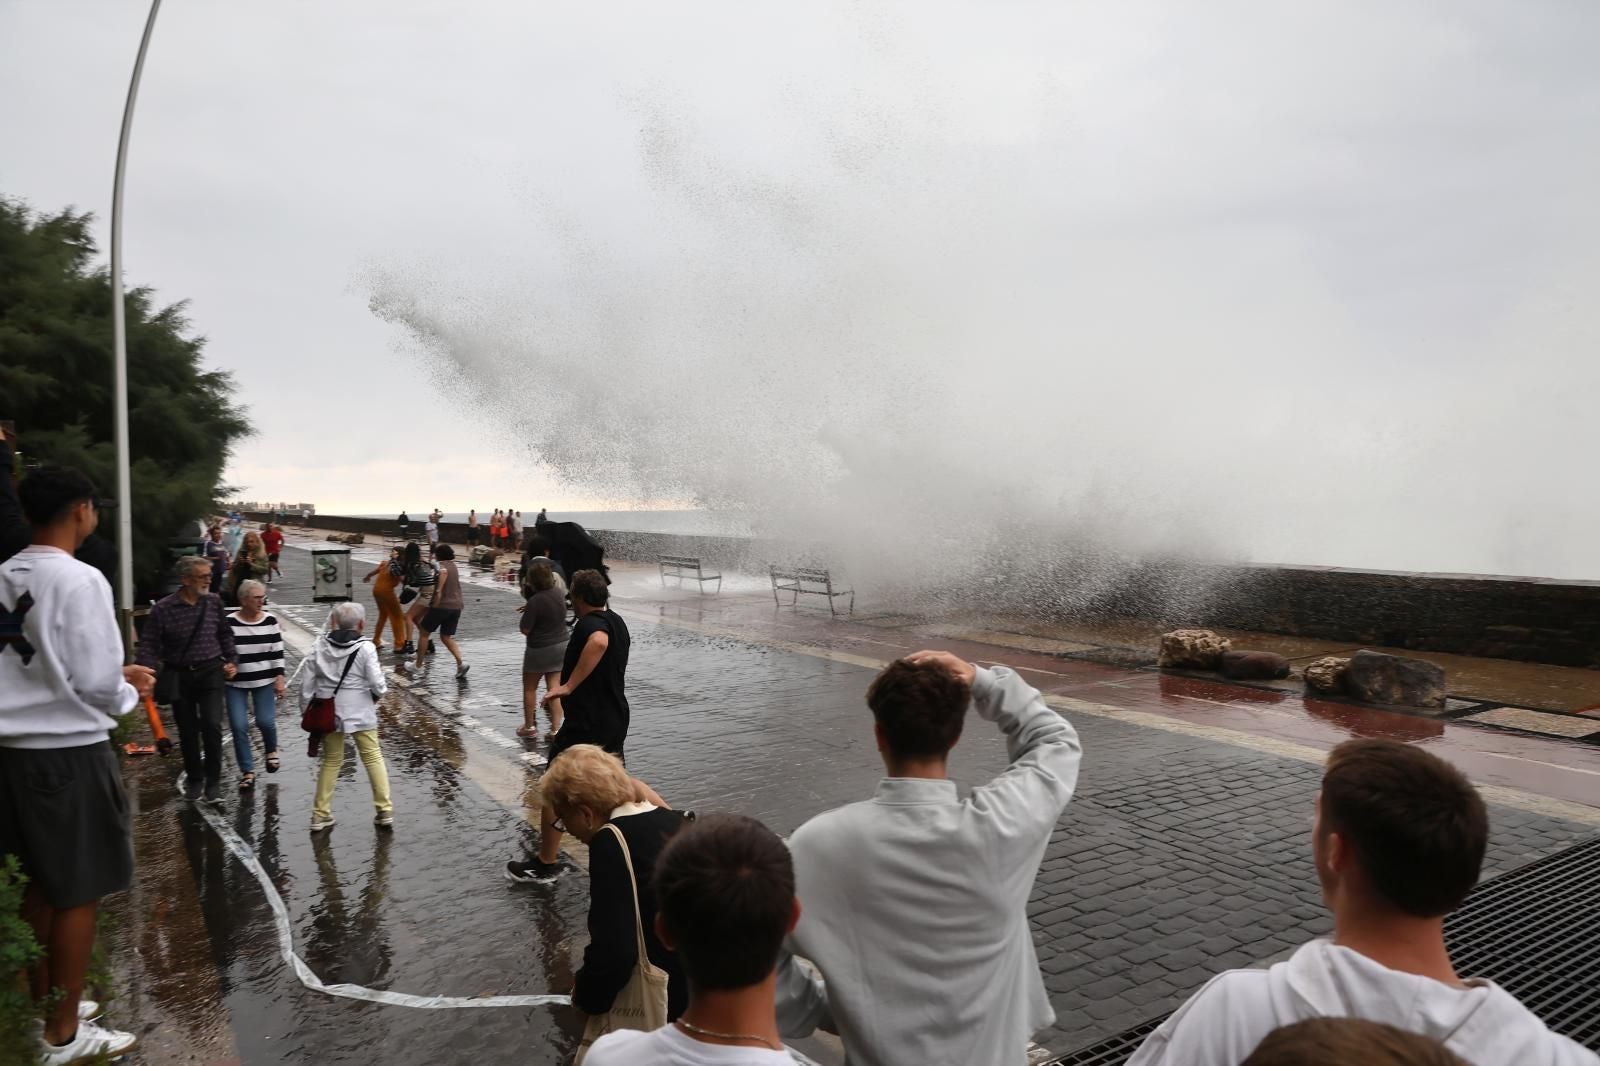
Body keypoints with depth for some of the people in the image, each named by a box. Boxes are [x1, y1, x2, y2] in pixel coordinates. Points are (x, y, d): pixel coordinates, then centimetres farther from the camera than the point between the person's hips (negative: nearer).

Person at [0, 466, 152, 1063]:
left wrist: (114, 675, 15)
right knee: (78, 895, 5)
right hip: (68, 752, -8)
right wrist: (129, 693, 2)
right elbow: (97, 683, -18)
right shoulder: (79, 580, -18)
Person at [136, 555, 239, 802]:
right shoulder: (163, 609, -10)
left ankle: (213, 781, 5)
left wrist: (232, 660, 4)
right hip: (179, 675, -1)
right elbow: (149, 645, -9)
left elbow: (225, 635, 13)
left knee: (212, 725, -10)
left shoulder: (214, 602, -1)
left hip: (210, 671, 1)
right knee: (187, 731, 11)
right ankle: (194, 777, 32)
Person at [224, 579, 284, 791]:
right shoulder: (228, 623, -9)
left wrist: (279, 678, -3)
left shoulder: (270, 622, -3)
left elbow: (277, 653, 1)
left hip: (264, 682, 1)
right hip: (235, 683, -1)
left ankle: (271, 750, 29)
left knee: (266, 721, -5)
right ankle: (247, 771, 11)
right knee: (238, 727, -3)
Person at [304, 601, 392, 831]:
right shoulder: (365, 647, -13)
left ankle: (320, 814, 20)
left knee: (331, 760, 17)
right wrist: (377, 695, 8)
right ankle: (385, 811, 9)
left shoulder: (321, 645, -1)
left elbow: (309, 680, 1)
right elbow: (377, 684, -13)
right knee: (373, 757, 8)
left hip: (328, 711, 4)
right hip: (359, 712, -3)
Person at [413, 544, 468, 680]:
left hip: (442, 605, -7)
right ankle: (461, 662, -10)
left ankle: (418, 665, 21)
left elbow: (443, 572, -31)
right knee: (446, 637, 13)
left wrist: (438, 590, -30)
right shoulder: (453, 566, 18)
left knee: (424, 633, 13)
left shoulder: (439, 565, -7)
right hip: (457, 606, 7)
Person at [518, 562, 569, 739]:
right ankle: (556, 728, 5)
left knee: (529, 688, 14)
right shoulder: (559, 593, -2)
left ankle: (529, 726, 24)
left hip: (540, 649, -6)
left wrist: (526, 613, -1)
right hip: (562, 644, 6)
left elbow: (525, 630, -18)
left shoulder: (535, 601, -22)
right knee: (555, 688, 7)